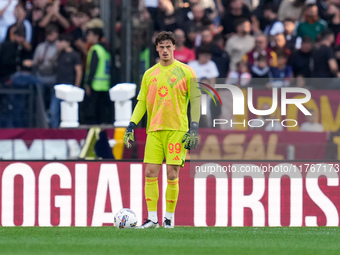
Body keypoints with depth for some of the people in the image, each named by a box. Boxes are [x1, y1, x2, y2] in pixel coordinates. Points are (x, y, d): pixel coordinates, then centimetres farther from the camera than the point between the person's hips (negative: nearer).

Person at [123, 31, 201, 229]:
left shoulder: (185, 72, 1)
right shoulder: (149, 74, 12)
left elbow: (195, 100, 1)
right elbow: (142, 102, 14)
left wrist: (194, 129, -8)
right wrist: (131, 127, 3)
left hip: (177, 129, -3)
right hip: (154, 130, 3)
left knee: (172, 174, -5)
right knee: (150, 173, -4)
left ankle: (170, 218, 5)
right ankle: (152, 218, 1)